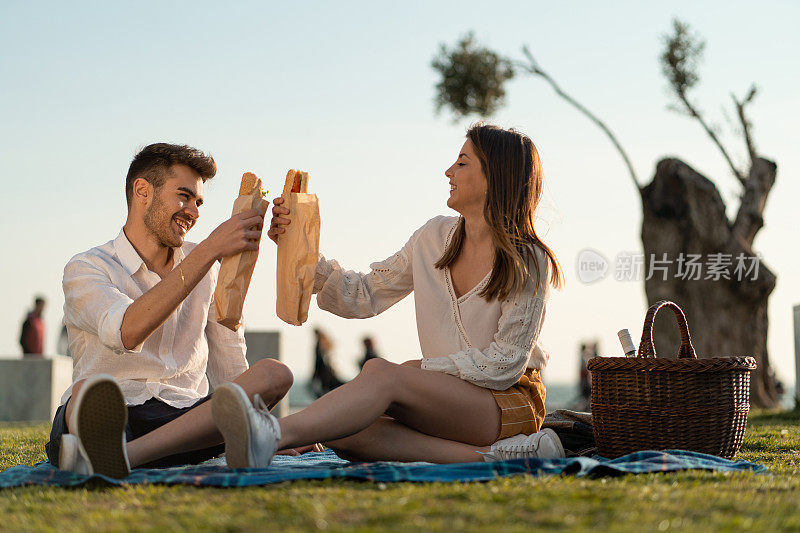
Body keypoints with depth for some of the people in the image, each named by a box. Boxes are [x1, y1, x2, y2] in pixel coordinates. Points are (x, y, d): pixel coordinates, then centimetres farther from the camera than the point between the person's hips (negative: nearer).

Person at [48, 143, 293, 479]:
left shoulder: (206, 267, 19)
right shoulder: (85, 269, 2)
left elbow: (230, 369, 22)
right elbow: (127, 332, -21)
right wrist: (210, 249, -22)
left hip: (186, 419, 4)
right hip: (113, 418, -3)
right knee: (90, 391, -35)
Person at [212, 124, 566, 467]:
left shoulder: (528, 262, -9)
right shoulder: (434, 238, 9)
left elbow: (505, 364, -10)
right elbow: (364, 297, 9)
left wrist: (424, 368, -13)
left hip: (510, 402, -6)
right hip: (448, 399, 6)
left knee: (381, 373, -33)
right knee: (343, 435, -26)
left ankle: (273, 435, -58)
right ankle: (493, 455, -35)